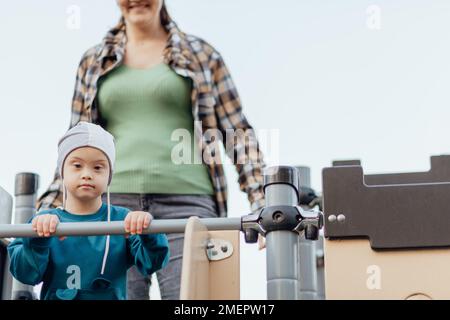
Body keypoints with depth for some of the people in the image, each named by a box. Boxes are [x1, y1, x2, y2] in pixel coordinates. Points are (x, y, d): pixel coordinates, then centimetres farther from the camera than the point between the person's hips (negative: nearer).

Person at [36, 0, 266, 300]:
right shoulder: (94, 62, 19)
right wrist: (48, 209, 6)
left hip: (186, 203, -2)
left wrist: (261, 204, -1)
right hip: (114, 205, 2)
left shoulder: (201, 54, 13)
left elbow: (238, 132, 10)